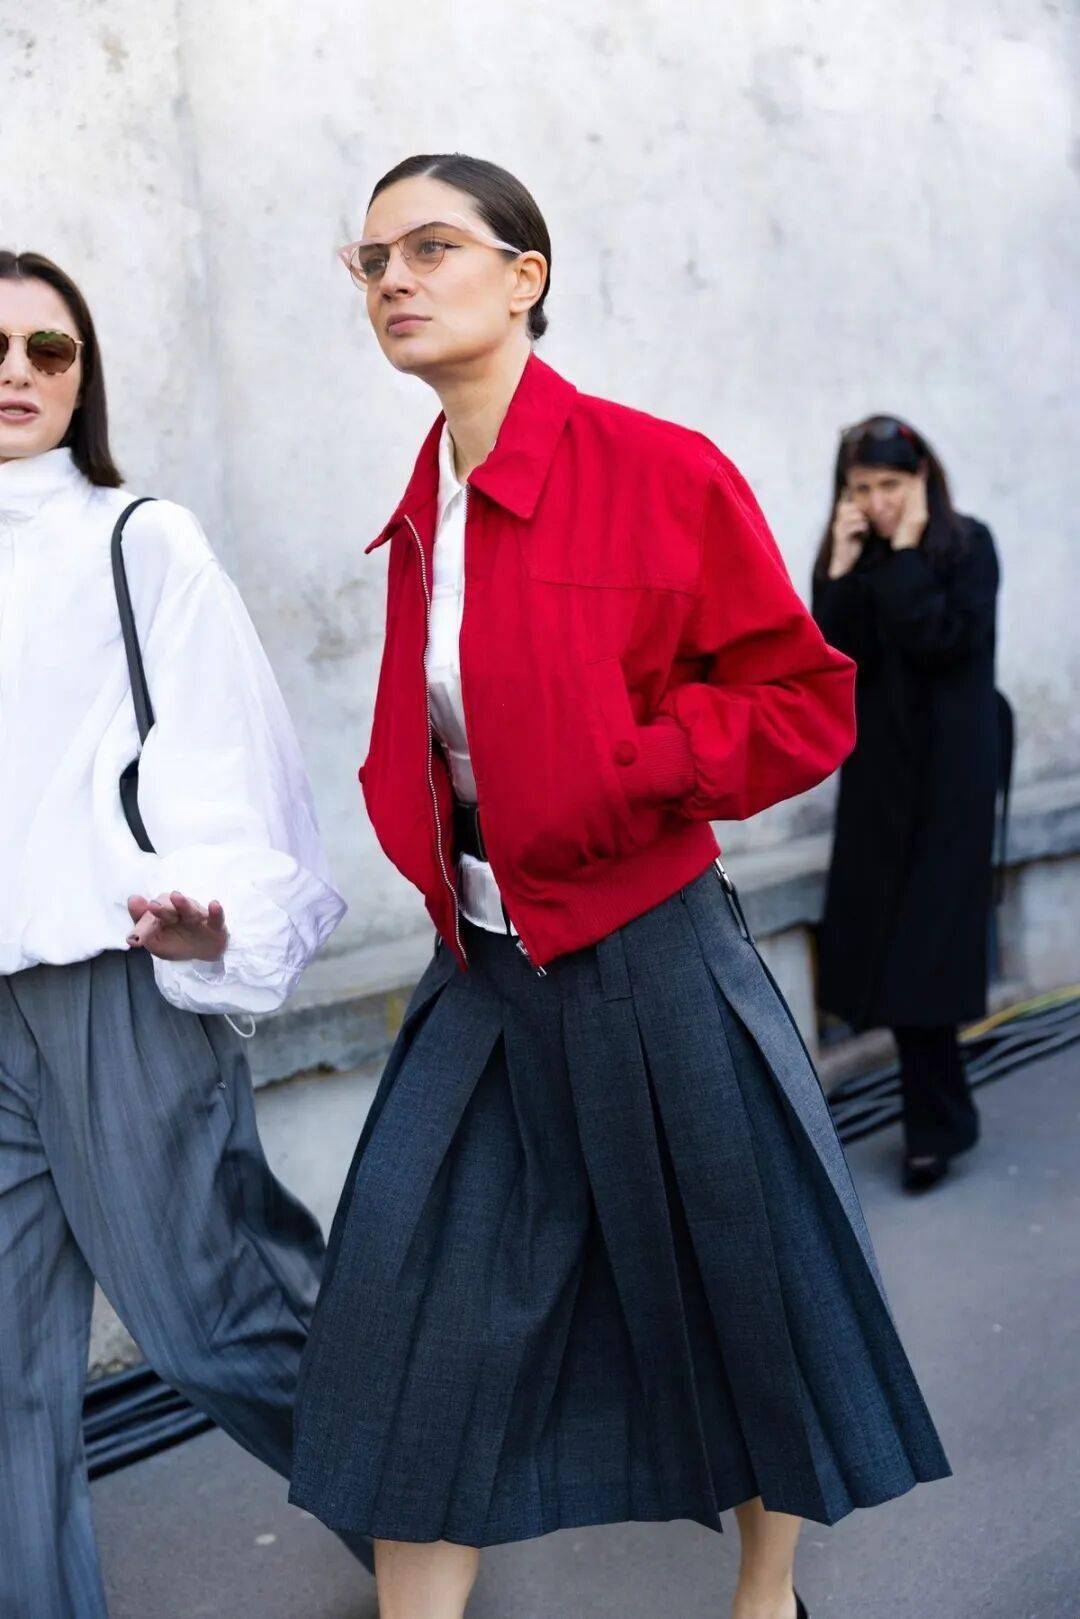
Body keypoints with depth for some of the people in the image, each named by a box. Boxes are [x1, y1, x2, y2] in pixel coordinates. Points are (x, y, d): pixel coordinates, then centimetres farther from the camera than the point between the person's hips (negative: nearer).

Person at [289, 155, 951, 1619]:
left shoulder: (659, 472, -13)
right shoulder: (423, 515, 6)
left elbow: (806, 702, -10)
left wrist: (621, 776, -20)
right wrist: (419, 824, 1)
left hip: (651, 964, -5)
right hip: (485, 972, 5)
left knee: (738, 1294, 13)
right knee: (414, 1320, 4)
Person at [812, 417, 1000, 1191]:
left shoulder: (966, 544, -4)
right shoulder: (850, 554, 8)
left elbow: (944, 641, -18)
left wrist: (905, 554, -15)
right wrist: (845, 567, -10)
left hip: (948, 773, -4)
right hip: (877, 771, 5)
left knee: (924, 946, -7)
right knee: (886, 944, 5)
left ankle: (935, 1127, 2)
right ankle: (942, 1117, 18)